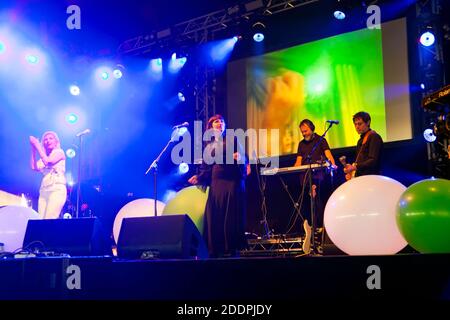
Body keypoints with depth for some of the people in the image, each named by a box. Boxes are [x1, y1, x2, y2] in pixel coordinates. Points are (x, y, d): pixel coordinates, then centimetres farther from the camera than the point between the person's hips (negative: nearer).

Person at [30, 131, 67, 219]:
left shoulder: (59, 152, 7)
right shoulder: (44, 157, 23)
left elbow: (48, 162, -10)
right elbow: (34, 167, 7)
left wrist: (37, 145, -4)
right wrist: (33, 150, 8)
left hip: (57, 189, -6)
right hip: (44, 190, 6)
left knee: (50, 220, -21)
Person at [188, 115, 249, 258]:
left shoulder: (232, 140, 8)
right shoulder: (208, 147, 16)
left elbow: (243, 157, -2)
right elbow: (206, 168, 13)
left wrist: (239, 157, -23)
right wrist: (198, 178, -3)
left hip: (233, 181, -3)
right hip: (216, 183, 3)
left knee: (232, 215, -6)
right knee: (215, 216, -1)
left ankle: (231, 248, -2)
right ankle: (215, 249, 4)